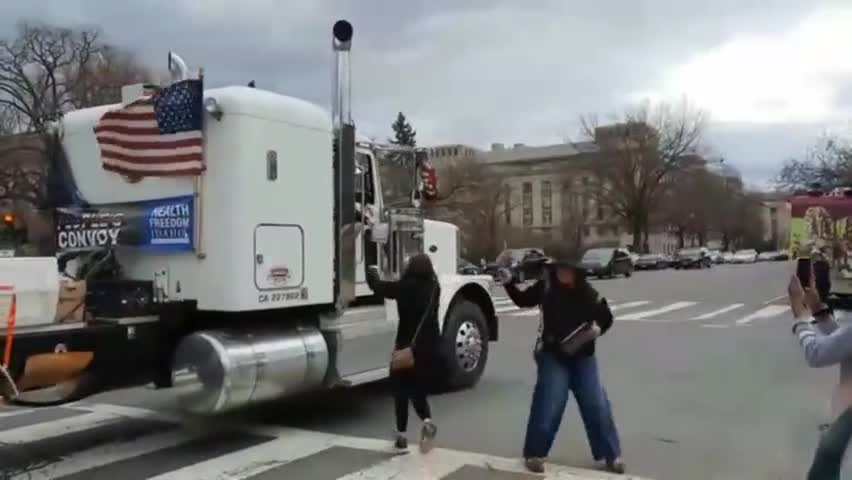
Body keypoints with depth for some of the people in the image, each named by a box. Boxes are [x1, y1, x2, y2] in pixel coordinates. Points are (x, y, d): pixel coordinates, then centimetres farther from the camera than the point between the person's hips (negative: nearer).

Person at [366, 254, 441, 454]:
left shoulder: (405, 287, -11)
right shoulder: (433, 287, 1)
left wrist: (372, 272, 20)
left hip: (407, 346, -4)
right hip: (429, 347, 4)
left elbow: (379, 287, 2)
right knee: (418, 390, 15)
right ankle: (427, 421, -11)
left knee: (401, 390, 12)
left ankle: (401, 435, 11)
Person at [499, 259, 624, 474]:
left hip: (583, 357, 2)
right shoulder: (546, 286, -7)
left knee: (597, 406, 4)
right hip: (553, 356, -2)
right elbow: (523, 300, 6)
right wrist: (508, 284, -7)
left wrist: (599, 329, -12)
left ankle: (610, 455, 18)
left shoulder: (588, 293, -5)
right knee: (548, 405, -6)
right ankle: (534, 454, 11)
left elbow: (606, 317, 8)